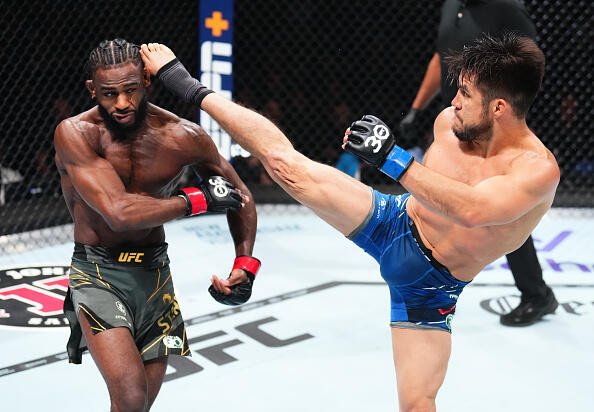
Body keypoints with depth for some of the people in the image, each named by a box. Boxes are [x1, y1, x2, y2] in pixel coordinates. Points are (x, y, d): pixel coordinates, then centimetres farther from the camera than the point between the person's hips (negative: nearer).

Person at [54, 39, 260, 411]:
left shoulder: (182, 136, -8)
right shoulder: (75, 134, -18)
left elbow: (240, 197, 6)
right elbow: (120, 212, -29)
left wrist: (245, 267, -6)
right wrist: (197, 200, -19)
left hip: (155, 273, 4)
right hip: (97, 273, -4)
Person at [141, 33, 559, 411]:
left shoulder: (538, 169, -28)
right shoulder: (450, 121, -11)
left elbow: (471, 210, -45)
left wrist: (393, 157, -44)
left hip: (428, 285, -3)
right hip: (392, 220, 3)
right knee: (283, 161, -6)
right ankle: (188, 86, 11)